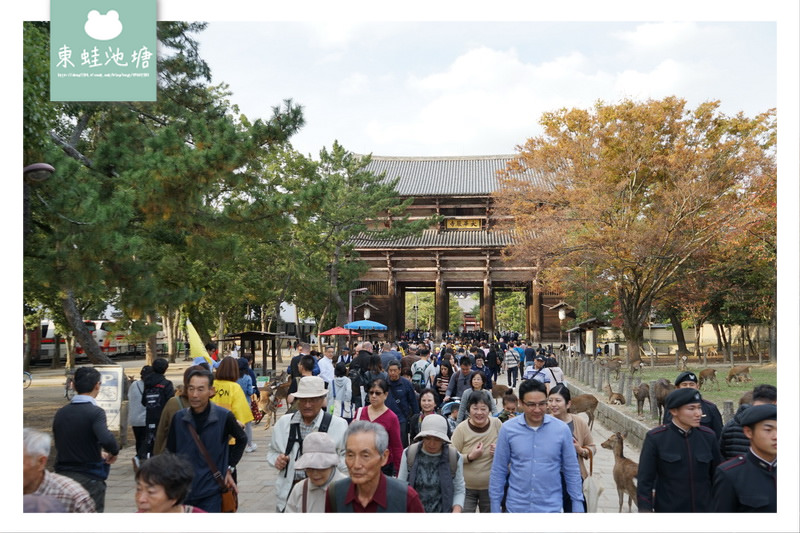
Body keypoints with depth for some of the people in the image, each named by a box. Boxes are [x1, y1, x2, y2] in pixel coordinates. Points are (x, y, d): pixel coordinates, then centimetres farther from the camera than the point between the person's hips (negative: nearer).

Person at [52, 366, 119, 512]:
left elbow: (59, 444, 16)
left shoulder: (60, 413, 6)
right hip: (90, 478, -5)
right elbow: (107, 440, -32)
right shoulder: (95, 412, -15)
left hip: (63, 476, 6)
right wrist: (114, 452, -9)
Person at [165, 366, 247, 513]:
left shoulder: (224, 416, -9)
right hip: (182, 491, 3)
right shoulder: (178, 418, -2)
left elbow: (241, 439, 9)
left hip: (211, 493, -3)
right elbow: (170, 451, 9)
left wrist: (230, 468, 4)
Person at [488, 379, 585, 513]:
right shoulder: (507, 429, -9)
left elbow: (572, 471, 1)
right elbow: (498, 471, -1)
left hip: (551, 507, 0)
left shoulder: (562, 429, -8)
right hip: (516, 507, 0)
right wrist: (495, 507, 0)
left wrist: (578, 505, 2)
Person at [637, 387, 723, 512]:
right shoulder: (655, 438, -10)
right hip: (668, 509, -3)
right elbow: (644, 482, -8)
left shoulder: (708, 436, 0)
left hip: (704, 509, 3)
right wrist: (645, 510, -12)